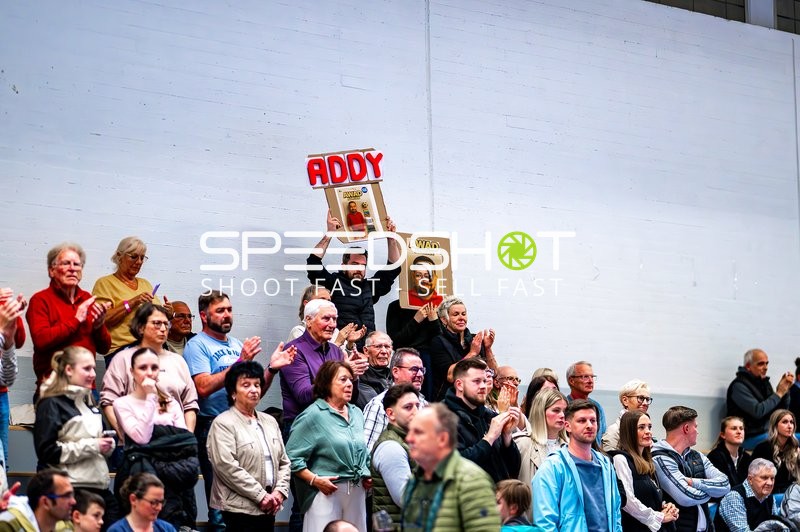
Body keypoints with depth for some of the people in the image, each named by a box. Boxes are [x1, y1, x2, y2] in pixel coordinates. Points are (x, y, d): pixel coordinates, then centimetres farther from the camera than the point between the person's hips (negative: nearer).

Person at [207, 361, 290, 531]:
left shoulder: (270, 422, 17)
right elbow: (228, 467, -16)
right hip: (240, 509, -7)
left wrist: (279, 492, -1)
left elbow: (283, 462, 18)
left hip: (269, 509, 7)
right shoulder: (223, 424, -6)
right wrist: (261, 496, -14)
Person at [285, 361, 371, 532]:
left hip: (357, 492, 6)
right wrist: (314, 480, -16)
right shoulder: (313, 415, -6)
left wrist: (367, 476, 11)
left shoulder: (356, 413, 17)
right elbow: (292, 456, -10)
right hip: (327, 491, -6)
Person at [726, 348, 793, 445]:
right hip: (749, 439, -8)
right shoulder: (739, 385, -9)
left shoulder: (764, 382, 14)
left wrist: (785, 390, 0)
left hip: (768, 433, 8)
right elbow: (757, 411, -21)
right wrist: (779, 393, -13)